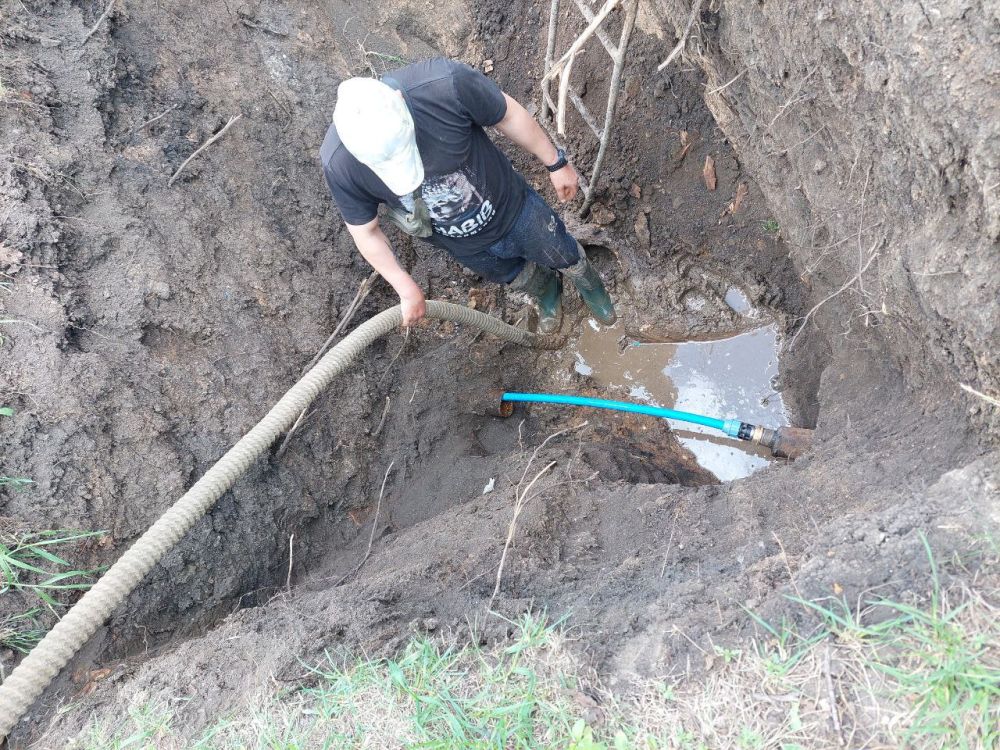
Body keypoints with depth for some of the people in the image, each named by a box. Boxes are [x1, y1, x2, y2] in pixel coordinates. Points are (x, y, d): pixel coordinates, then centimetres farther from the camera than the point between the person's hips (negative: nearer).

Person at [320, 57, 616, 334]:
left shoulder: (446, 83, -39)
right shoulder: (339, 164, -33)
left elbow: (508, 115, -19)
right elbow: (365, 232, -15)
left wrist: (556, 163, -5)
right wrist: (408, 290, -7)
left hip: (513, 208, -1)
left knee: (565, 257, 25)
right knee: (519, 278, 29)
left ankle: (589, 285, 61)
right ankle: (546, 291, 65)